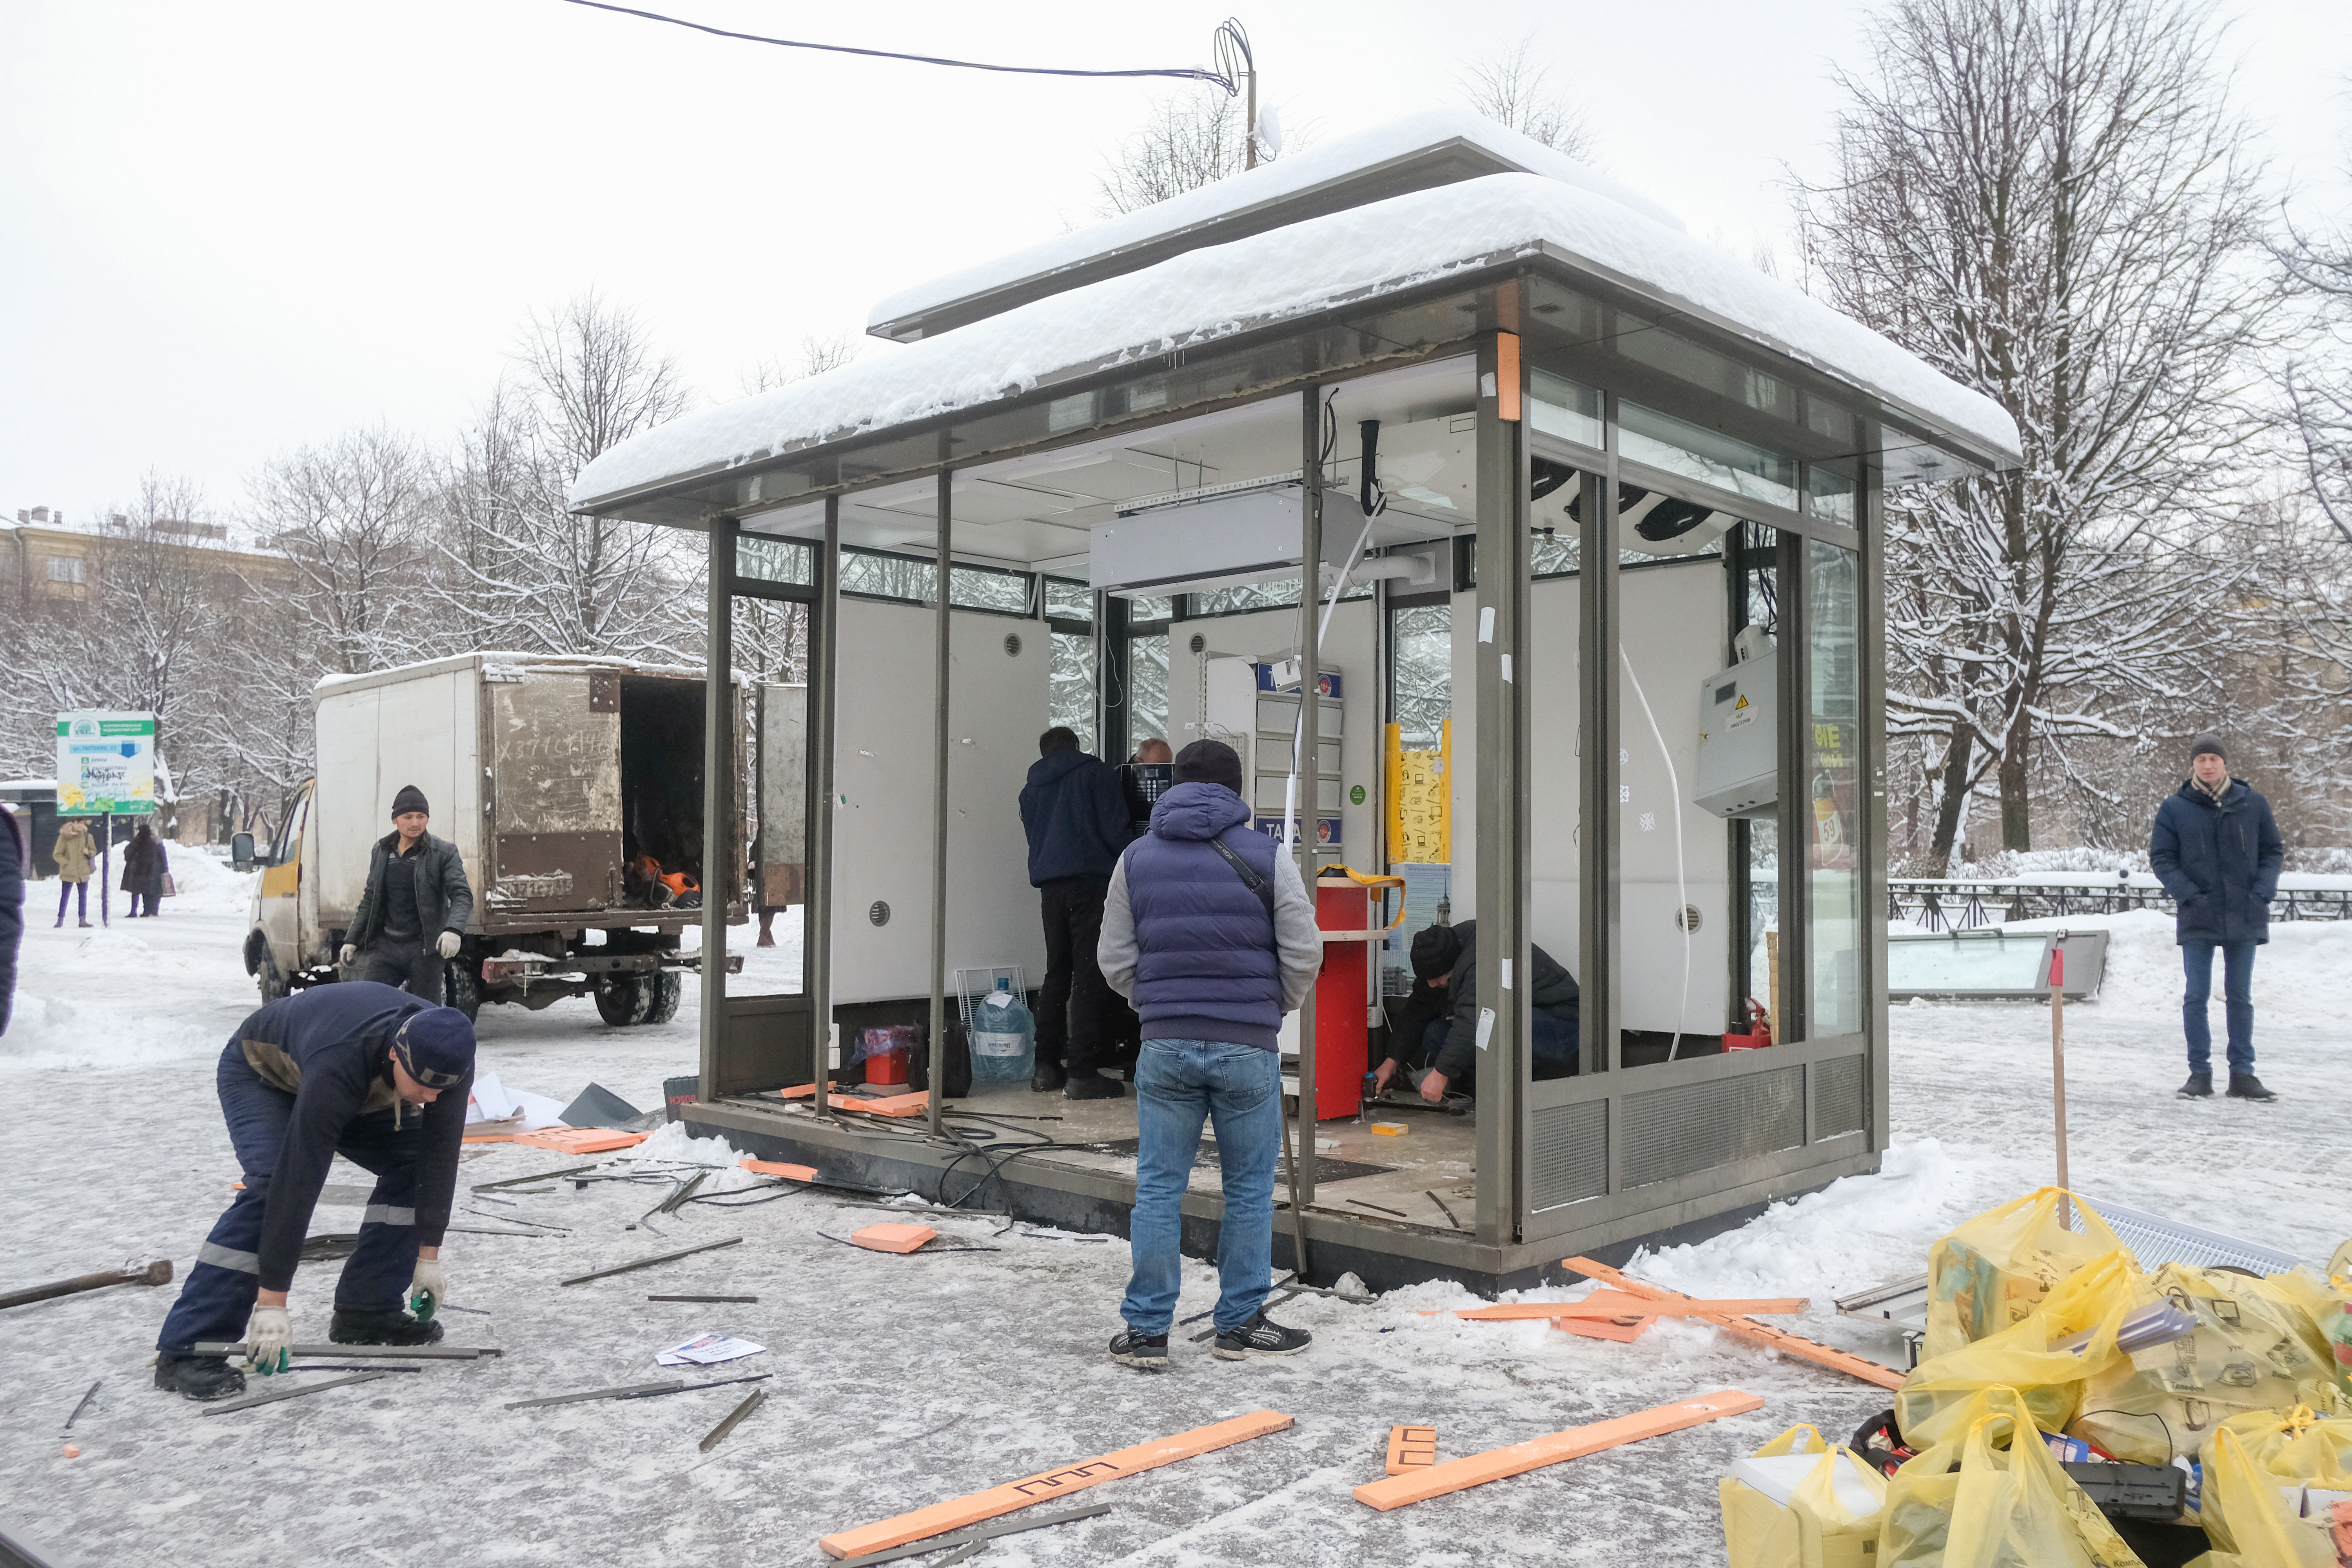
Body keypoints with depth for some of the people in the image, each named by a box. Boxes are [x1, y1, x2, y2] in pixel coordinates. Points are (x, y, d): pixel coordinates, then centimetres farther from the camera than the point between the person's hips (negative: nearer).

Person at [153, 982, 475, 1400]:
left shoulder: (449, 1060, -30)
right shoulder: (337, 1066, -46)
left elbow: (440, 1157, -18)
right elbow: (299, 1182, -42)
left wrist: (428, 1256, -14)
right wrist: (272, 1302, -37)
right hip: (259, 1072, -6)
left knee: (414, 1162, -10)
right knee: (271, 1186, -28)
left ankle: (365, 1313, -1)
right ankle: (187, 1349, -23)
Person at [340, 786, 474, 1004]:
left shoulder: (444, 853, -5)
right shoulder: (381, 851, 11)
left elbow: (463, 896, -14)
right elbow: (370, 900, 21)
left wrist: (454, 929, -33)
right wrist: (352, 940, 17)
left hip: (424, 949, -4)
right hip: (386, 947, 4)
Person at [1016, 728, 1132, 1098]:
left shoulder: (1031, 788, 20)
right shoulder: (1095, 772, 3)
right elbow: (1115, 827, -3)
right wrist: (1121, 867, 11)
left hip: (1049, 885, 6)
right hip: (1090, 880, -6)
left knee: (1057, 972, 14)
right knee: (1089, 976, -5)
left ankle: (1046, 1067, 14)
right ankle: (1081, 1074, -9)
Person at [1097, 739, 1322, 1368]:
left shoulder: (1137, 857, 5)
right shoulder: (1265, 856, -2)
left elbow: (1116, 962, 5)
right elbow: (1304, 953, -4)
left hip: (1165, 1046, 2)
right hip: (1247, 1049, -2)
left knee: (1159, 1187, 8)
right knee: (1249, 1188, 11)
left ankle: (1146, 1329, 13)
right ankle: (1241, 1323, 19)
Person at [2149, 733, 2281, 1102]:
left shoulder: (2253, 804, 3)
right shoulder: (2174, 808, -1)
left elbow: (2273, 851, 8)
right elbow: (2160, 857, 1)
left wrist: (2263, 892, -6)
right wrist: (2187, 894, -12)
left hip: (2245, 917, 1)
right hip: (2198, 919, -1)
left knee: (2240, 998, 8)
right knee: (2196, 996, 1)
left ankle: (2243, 1074, 15)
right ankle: (2200, 1073, 8)